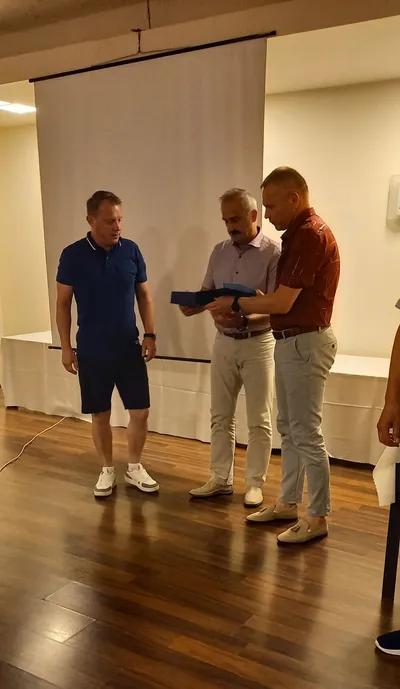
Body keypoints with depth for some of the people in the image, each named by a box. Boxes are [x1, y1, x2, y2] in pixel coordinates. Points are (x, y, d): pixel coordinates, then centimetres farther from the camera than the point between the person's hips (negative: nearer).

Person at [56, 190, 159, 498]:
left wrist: (150, 335, 0)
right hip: (91, 352, -2)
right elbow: (63, 303, -2)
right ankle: (107, 470, 28)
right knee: (100, 415, 9)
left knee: (141, 412, 4)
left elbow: (144, 295, 6)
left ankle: (135, 468, 25)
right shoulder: (73, 255, -8)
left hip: (129, 348, 2)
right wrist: (66, 347, -4)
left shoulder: (131, 250, -2)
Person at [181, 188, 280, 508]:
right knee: (221, 416, 11)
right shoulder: (220, 251, 7)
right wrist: (194, 304, -13)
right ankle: (221, 479, 24)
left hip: (258, 344, -5)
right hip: (223, 342, 5)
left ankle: (255, 483, 20)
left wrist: (244, 319, -34)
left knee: (259, 420, 6)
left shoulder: (273, 253, -12)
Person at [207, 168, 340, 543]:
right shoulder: (297, 233, 14)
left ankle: (318, 517, 12)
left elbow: (281, 302, -20)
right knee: (288, 428, 17)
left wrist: (237, 303, -7)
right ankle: (287, 502, 29)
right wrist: (241, 306, 4)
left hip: (305, 342, -11)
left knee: (307, 433, -2)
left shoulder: (311, 234, -18)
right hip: (289, 341, 11)